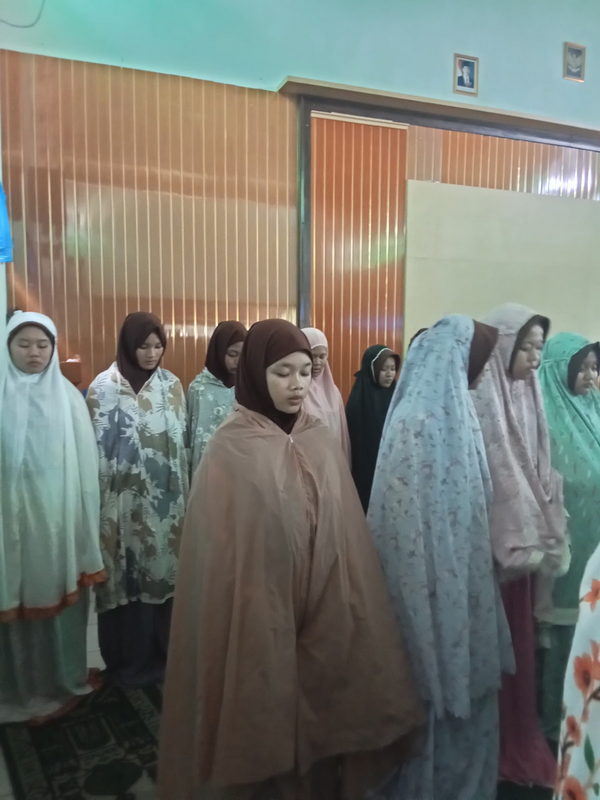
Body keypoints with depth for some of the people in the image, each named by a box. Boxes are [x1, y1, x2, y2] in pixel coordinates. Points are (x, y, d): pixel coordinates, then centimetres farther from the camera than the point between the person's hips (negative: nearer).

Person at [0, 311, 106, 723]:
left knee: (58, 596, 10)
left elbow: (84, 463, 1)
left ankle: (60, 681, 31)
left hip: (57, 517, 0)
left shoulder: (68, 397, 0)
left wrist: (82, 519, 0)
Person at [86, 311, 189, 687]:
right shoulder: (105, 387, -6)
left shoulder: (172, 384, 5)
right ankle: (129, 660, 22)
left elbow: (183, 441, 9)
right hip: (124, 502, -3)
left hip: (167, 501, 3)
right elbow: (97, 447, -5)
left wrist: (184, 492, 9)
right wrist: (102, 500, -6)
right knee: (128, 576, 5)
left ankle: (162, 654, 27)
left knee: (165, 571, 10)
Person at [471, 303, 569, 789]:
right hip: (494, 542, -7)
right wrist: (522, 539, -17)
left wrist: (542, 533, 5)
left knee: (519, 640, 16)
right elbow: (494, 472, -17)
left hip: (523, 538, 7)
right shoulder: (482, 398, -14)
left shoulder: (529, 394, 8)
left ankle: (521, 742, 32)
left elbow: (540, 467, 10)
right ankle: (502, 748, 22)